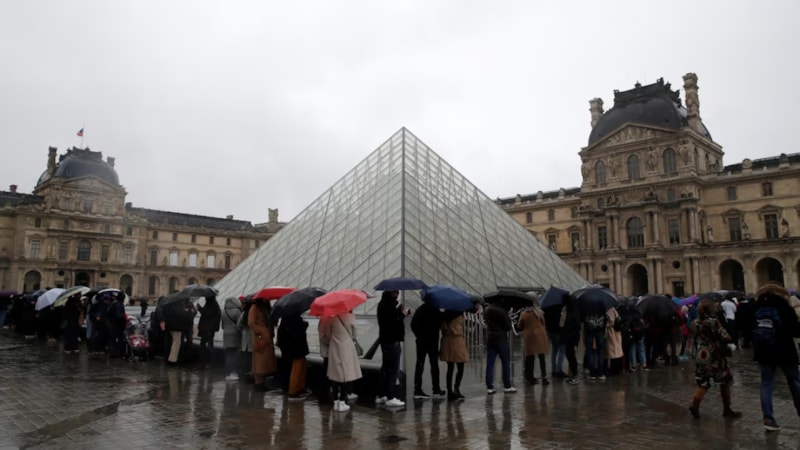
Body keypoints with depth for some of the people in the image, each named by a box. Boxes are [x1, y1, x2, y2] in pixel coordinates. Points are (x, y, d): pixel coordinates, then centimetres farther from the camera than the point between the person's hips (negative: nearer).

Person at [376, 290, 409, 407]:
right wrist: (402, 315, -16)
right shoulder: (387, 304, -17)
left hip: (386, 340, 10)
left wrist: (403, 313, 0)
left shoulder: (384, 303, 13)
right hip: (392, 340, -10)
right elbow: (391, 322, -25)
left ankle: (381, 395, 23)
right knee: (394, 369, -5)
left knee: (386, 367, 16)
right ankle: (391, 397, -2)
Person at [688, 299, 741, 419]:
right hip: (716, 358, -5)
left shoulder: (695, 323, 3)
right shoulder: (714, 322, -14)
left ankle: (694, 404, -10)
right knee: (725, 383, 11)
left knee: (703, 384, 10)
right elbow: (725, 338, -17)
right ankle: (727, 410, 19)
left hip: (701, 358, 5)